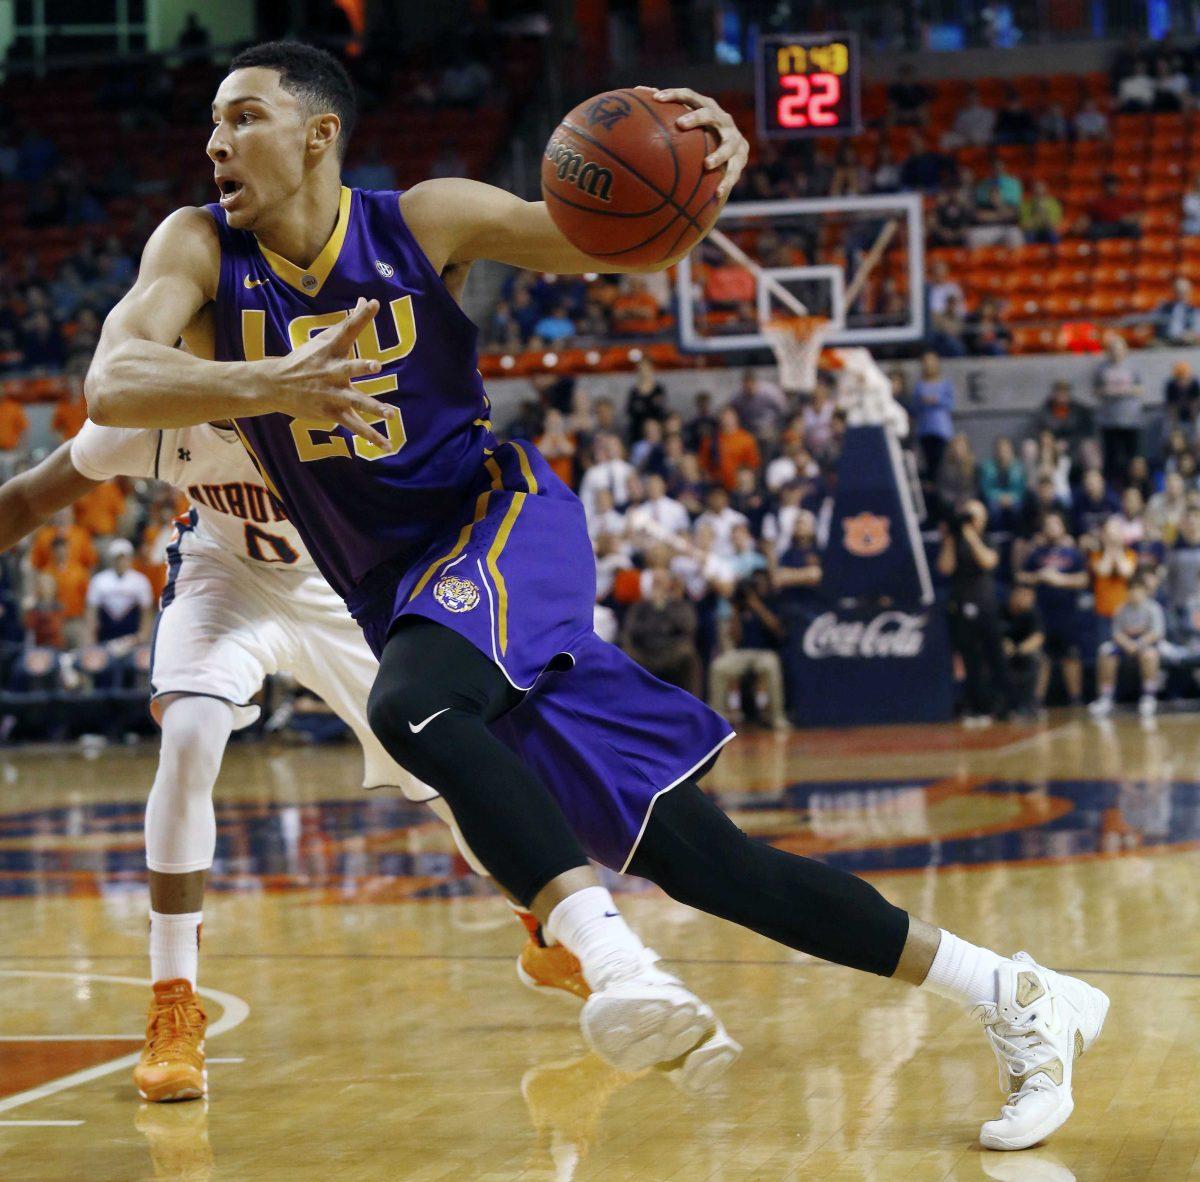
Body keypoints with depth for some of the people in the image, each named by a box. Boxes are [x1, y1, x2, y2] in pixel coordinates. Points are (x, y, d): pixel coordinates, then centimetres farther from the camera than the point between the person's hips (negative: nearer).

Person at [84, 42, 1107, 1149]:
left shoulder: (422, 222, -7)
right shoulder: (202, 249, -3)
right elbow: (111, 383, -21)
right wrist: (270, 384, -39)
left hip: (502, 521, -3)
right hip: (401, 597, 3)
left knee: (410, 698, -38)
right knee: (692, 853, -1)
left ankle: (609, 952, -37)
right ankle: (1017, 997, 5)